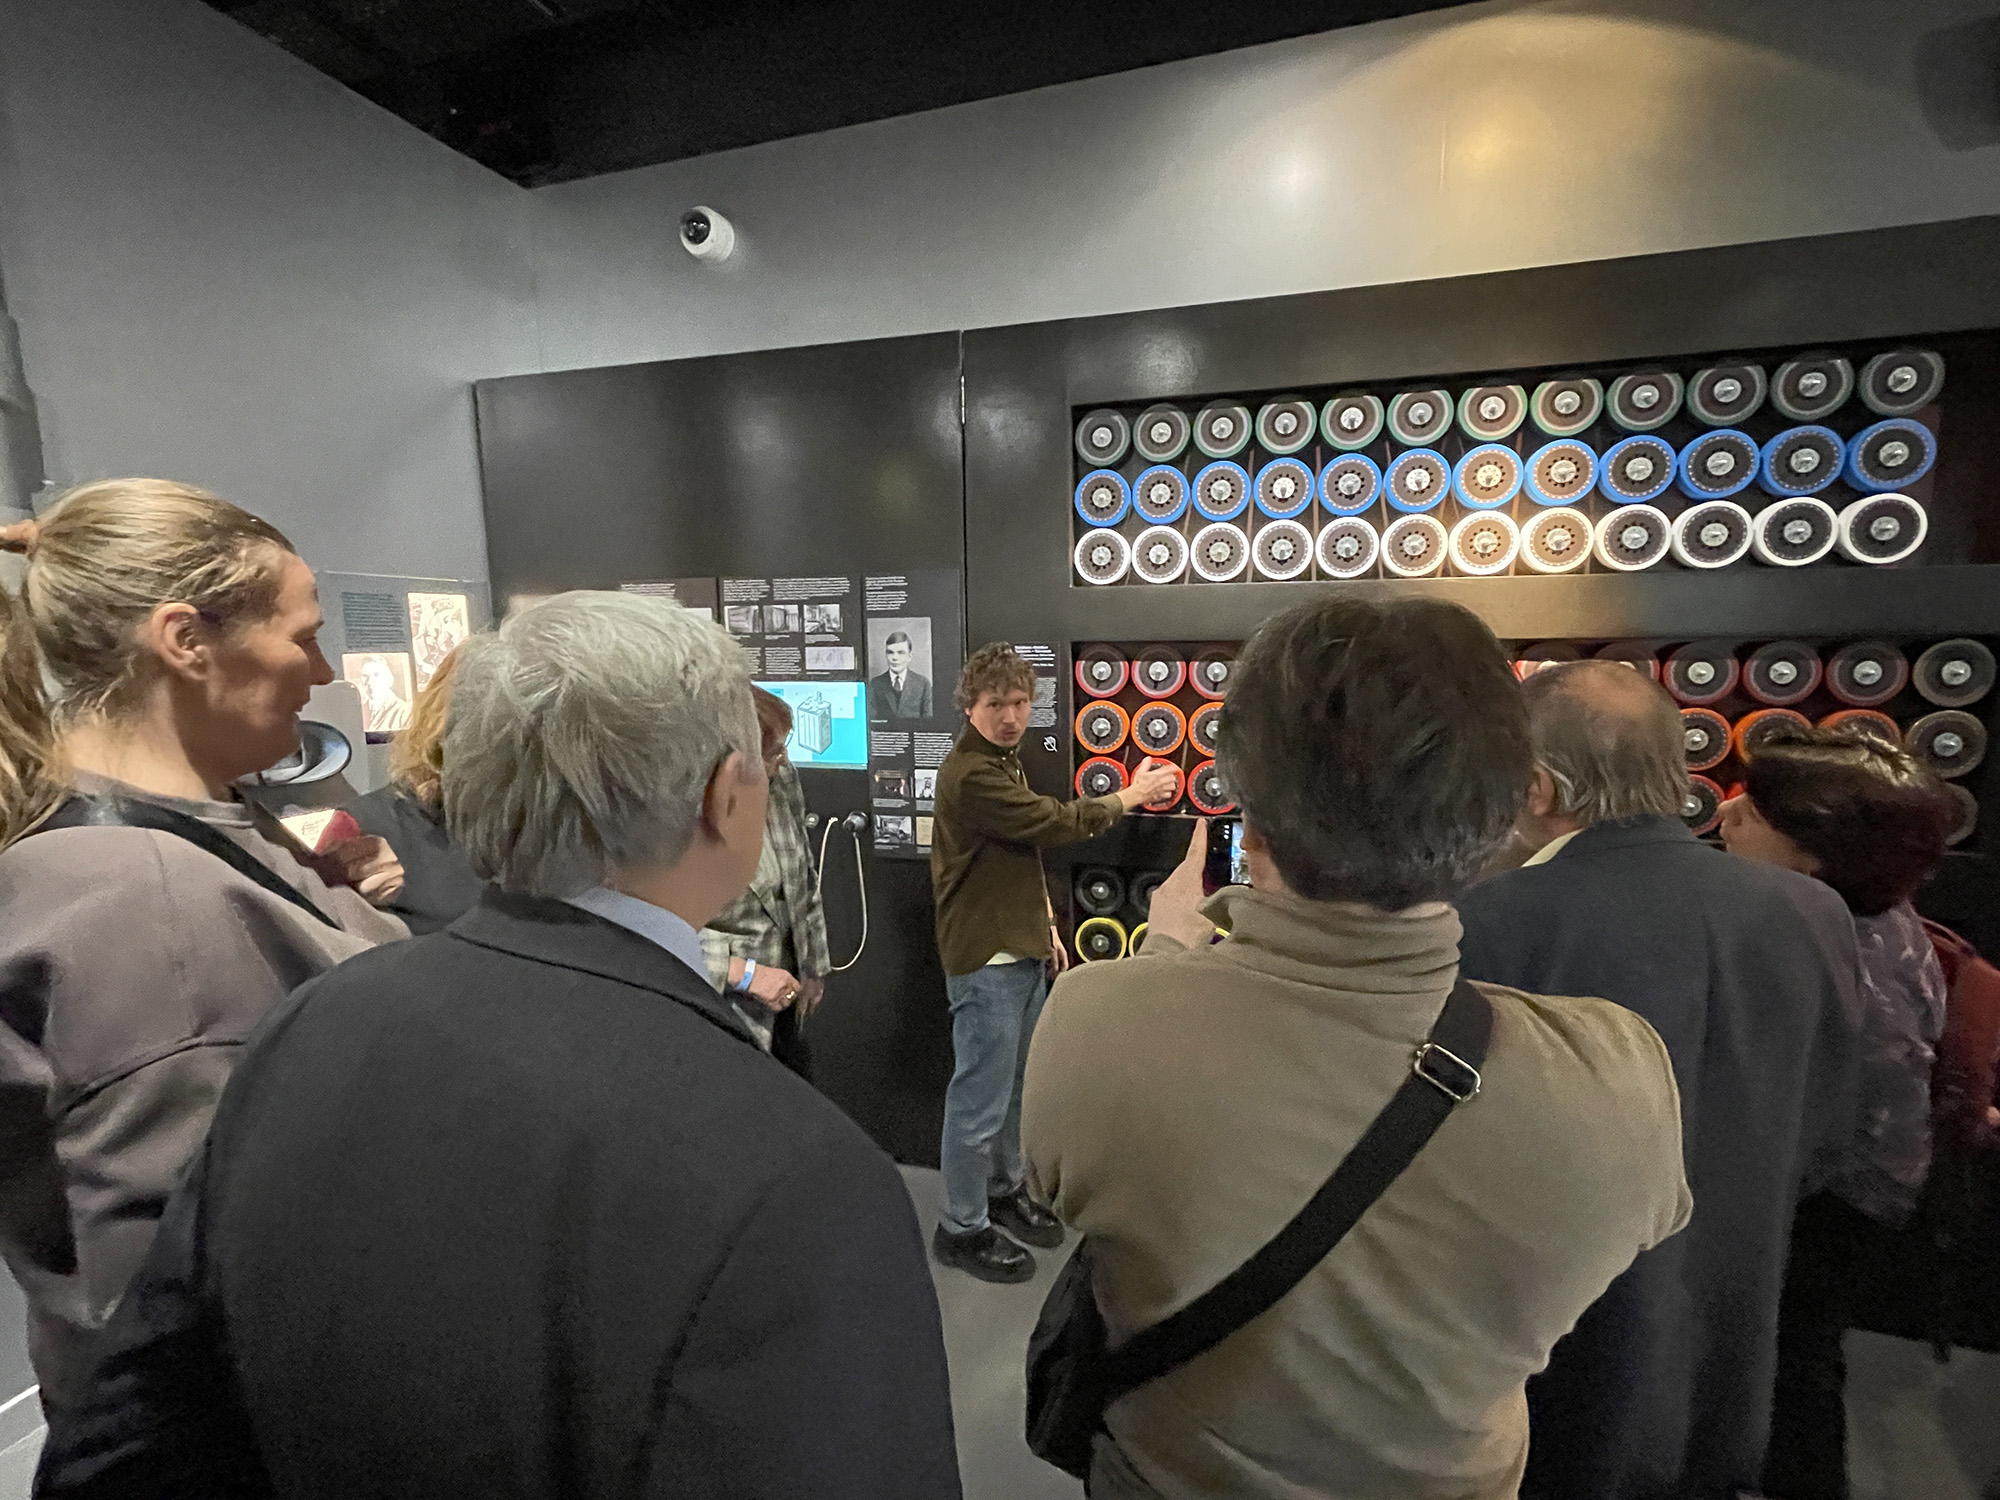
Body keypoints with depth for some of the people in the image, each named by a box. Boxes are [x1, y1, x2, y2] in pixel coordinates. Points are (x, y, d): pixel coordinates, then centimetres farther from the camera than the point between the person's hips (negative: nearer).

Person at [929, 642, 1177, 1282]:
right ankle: (961, 1228, 18)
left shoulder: (1004, 761, 13)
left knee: (1015, 1082, 21)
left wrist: (1045, 924, 16)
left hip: (1021, 951, 10)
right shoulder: (970, 774, -21)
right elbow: (1057, 822, -21)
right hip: (986, 960, -10)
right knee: (981, 1097, 2)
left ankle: (1004, 1189, 38)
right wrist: (1131, 795, -8)